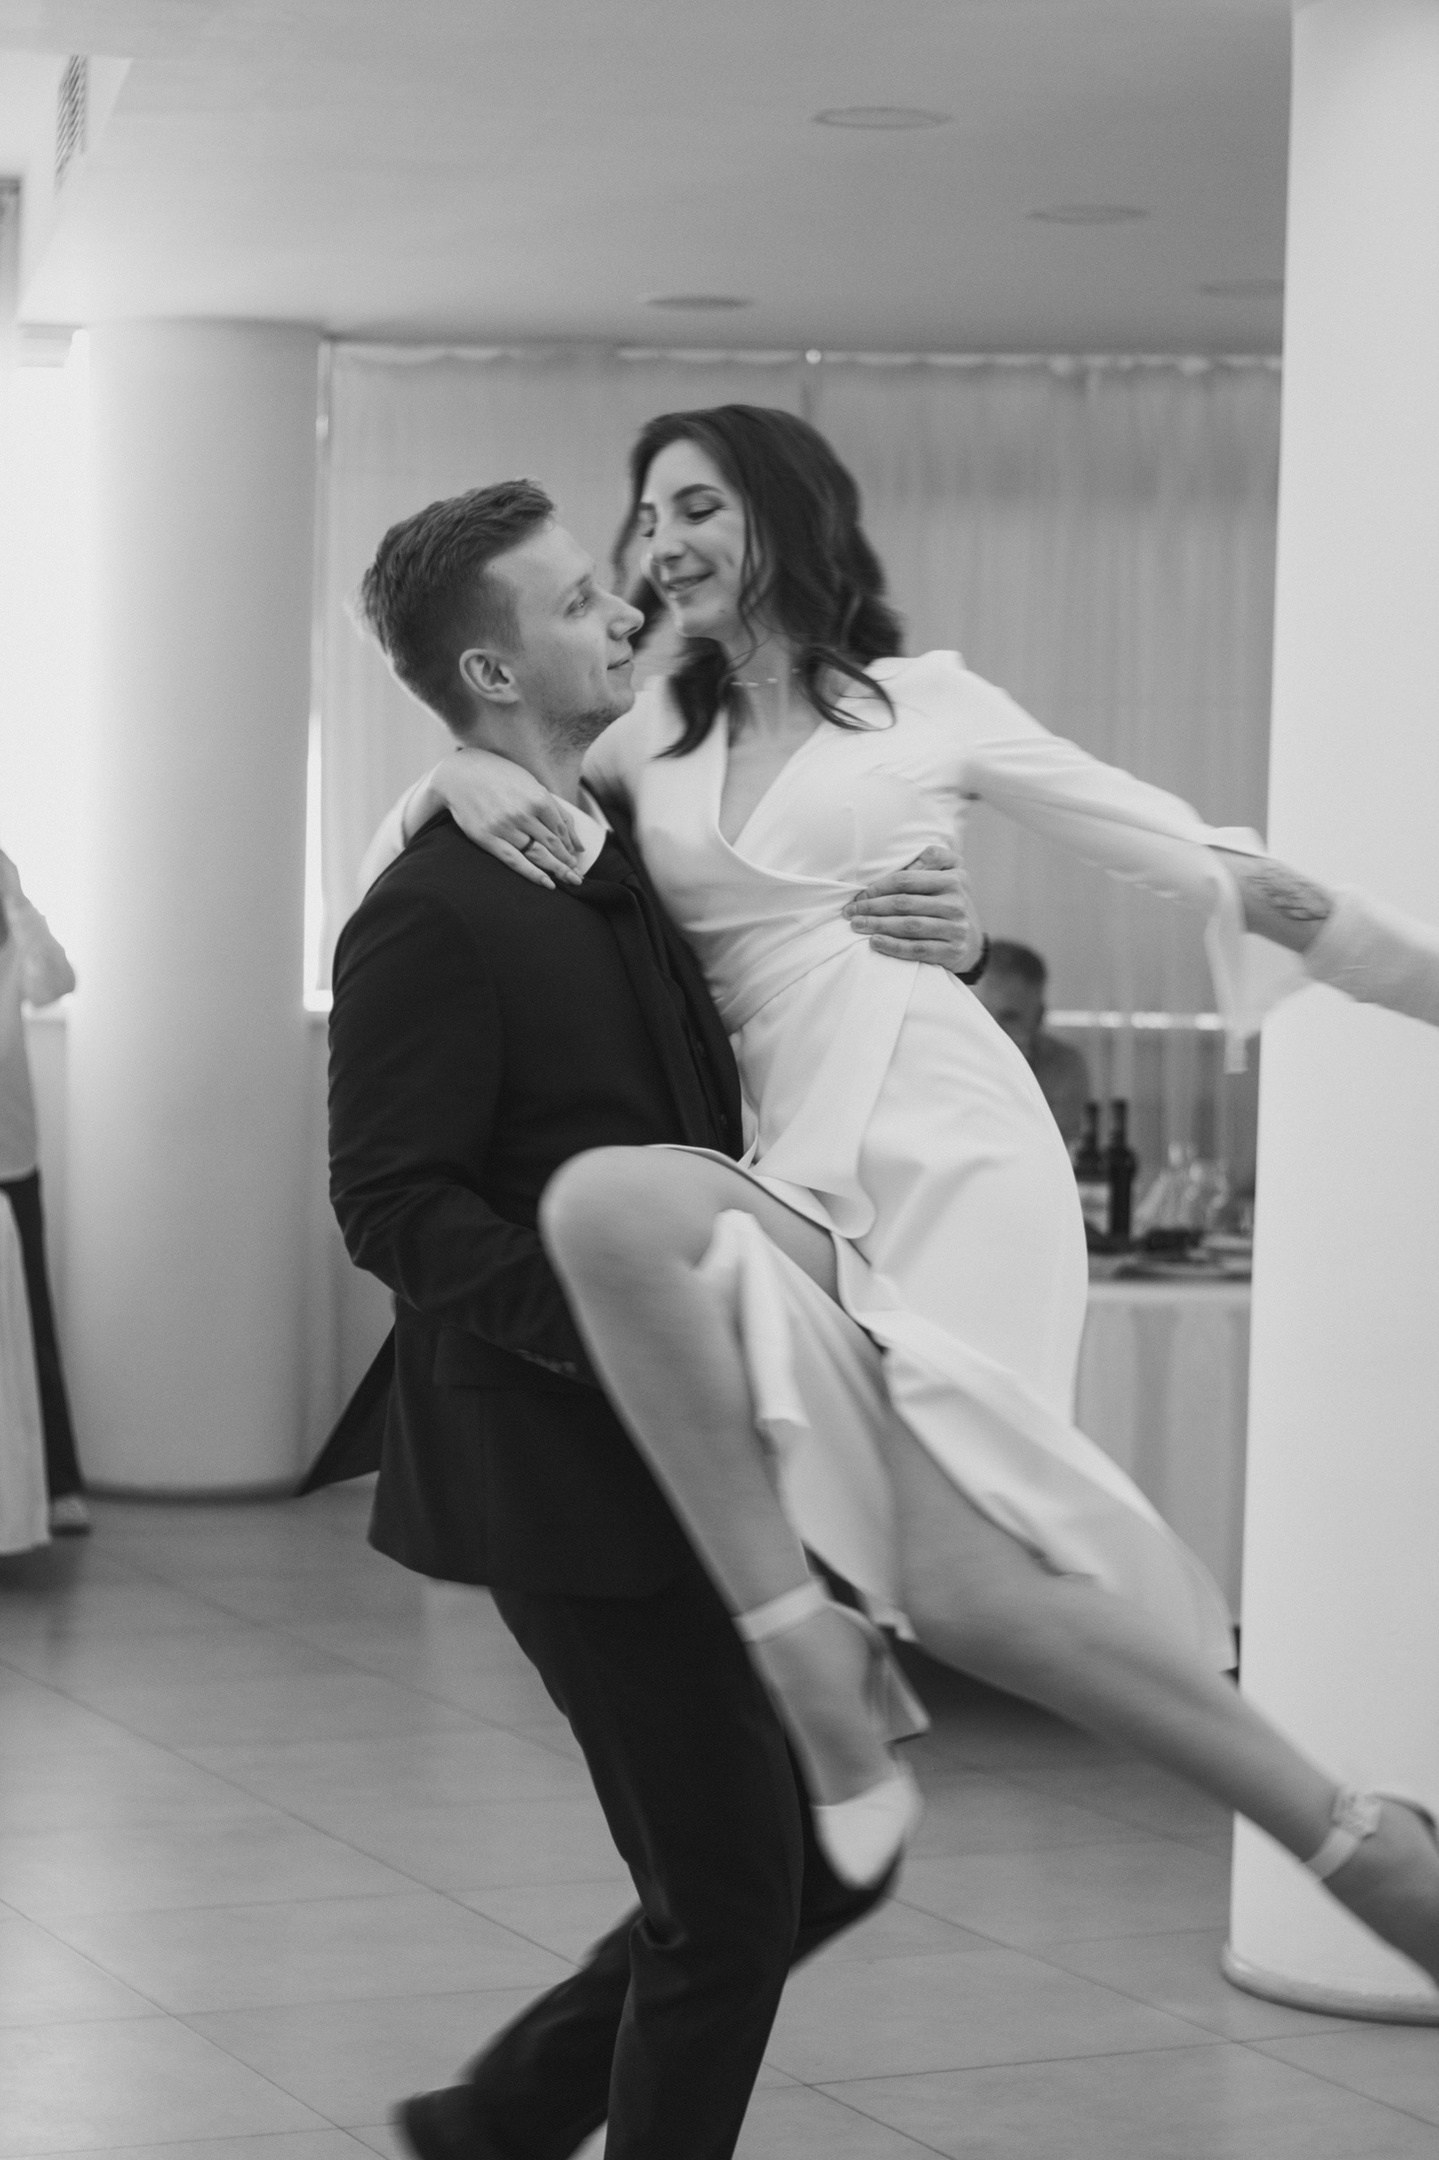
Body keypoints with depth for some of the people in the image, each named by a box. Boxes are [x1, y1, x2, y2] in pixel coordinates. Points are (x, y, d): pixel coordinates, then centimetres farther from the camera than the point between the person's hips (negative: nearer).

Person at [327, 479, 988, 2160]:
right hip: (575, 1480, -9)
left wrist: (934, 950, 1)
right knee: (733, 1896, -2)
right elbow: (391, 1206, -19)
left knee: (833, 1861, 15)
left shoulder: (638, 855, 13)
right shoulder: (429, 919, -15)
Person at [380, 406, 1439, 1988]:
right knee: (601, 1201, -32)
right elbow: (422, 804, 27)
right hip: (803, 1178, 4)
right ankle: (823, 1718, -30)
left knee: (968, 1588, -23)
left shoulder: (927, 701, 11)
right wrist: (472, 776, 2)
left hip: (942, 1132, -4)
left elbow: (1195, 862, 13)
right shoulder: (654, 740, 21)